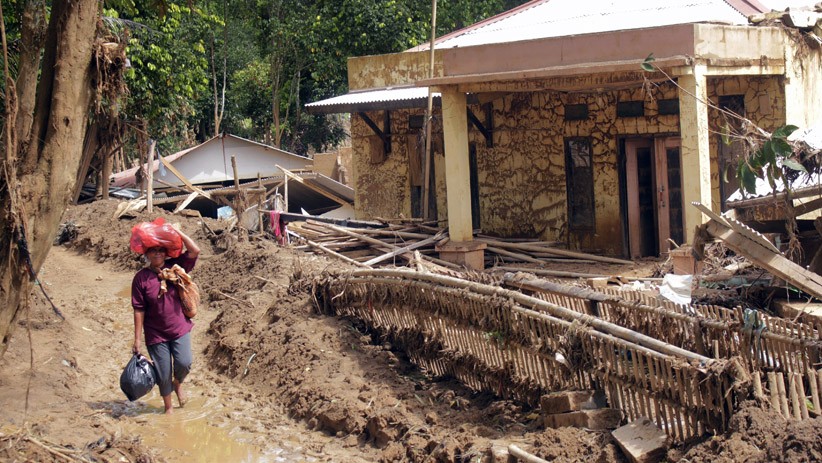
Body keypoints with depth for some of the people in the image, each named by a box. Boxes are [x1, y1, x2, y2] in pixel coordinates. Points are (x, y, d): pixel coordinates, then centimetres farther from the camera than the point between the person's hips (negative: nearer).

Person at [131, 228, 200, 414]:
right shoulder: (141, 278, -9)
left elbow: (195, 251, -14)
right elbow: (139, 310, -8)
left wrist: (176, 232, -14)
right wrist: (137, 339, -8)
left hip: (179, 329, 1)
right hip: (156, 334, -1)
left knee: (184, 363, -17)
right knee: (163, 374, 5)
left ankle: (178, 383, 18)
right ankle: (168, 408, 28)